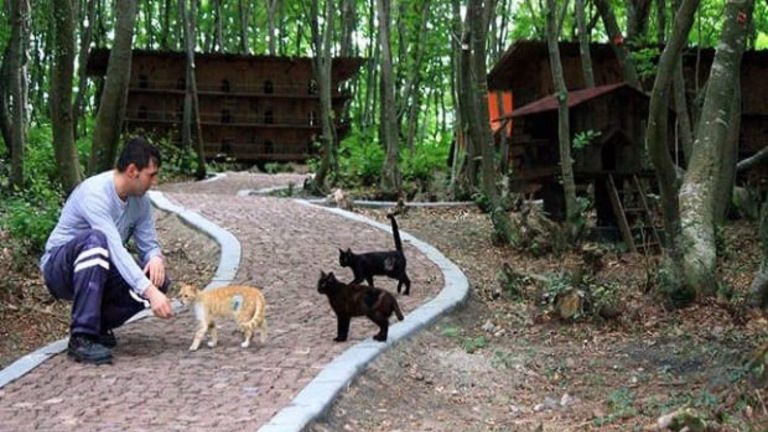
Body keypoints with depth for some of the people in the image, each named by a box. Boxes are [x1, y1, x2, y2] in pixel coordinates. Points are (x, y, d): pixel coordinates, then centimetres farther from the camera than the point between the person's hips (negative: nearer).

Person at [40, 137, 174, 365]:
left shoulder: (140, 200, -3)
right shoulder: (95, 193, -27)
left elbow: (149, 244, 3)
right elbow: (115, 248, -37)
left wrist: (155, 258, -23)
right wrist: (149, 292, -44)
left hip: (100, 274, 6)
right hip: (59, 268, -6)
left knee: (158, 280, -18)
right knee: (96, 240, -38)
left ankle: (98, 323, 3)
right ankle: (81, 338, -35)